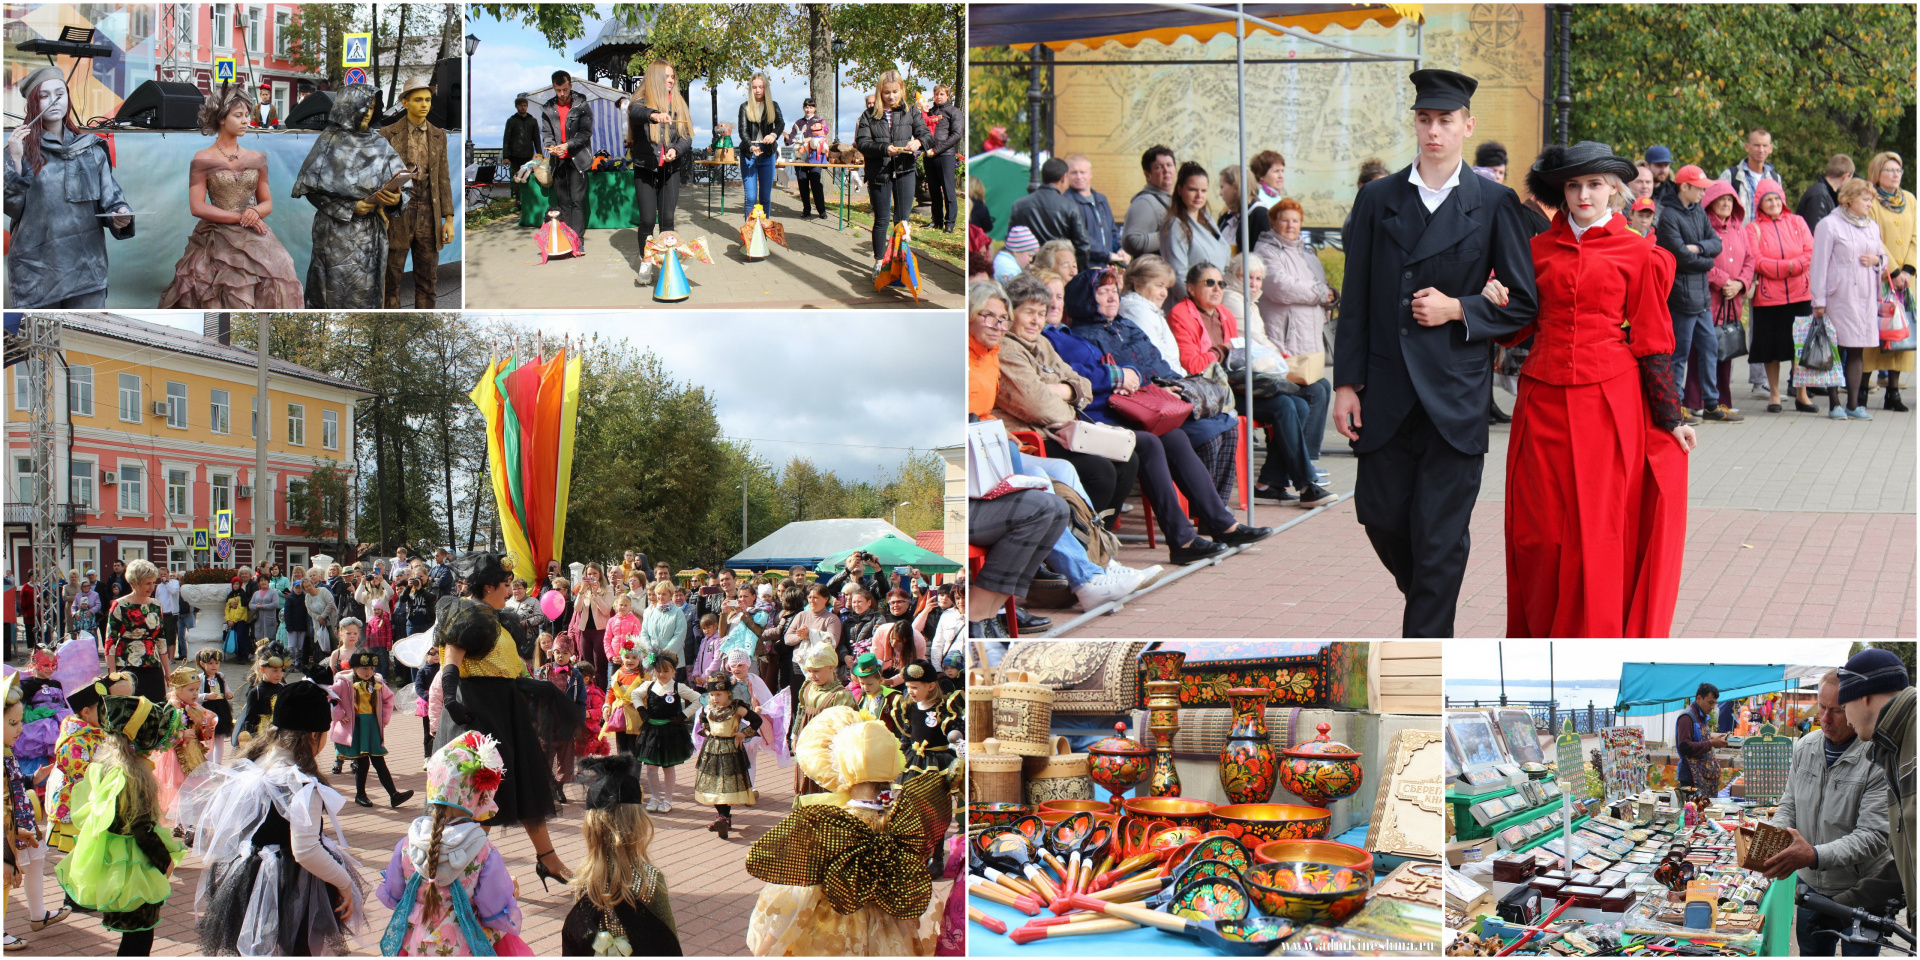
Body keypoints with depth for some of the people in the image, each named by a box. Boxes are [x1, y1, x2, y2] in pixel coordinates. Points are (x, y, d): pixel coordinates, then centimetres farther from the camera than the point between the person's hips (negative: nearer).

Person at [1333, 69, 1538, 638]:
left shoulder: (1494, 203, 2)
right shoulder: (1377, 199, 8)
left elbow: (1524, 302, 4)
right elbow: (1355, 299, 8)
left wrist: (1458, 309, -10)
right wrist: (1346, 382, 3)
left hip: (1456, 393, -3)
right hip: (1387, 393, 3)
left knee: (1440, 533, -2)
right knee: (1380, 515, 7)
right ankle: (1427, 600, 35)